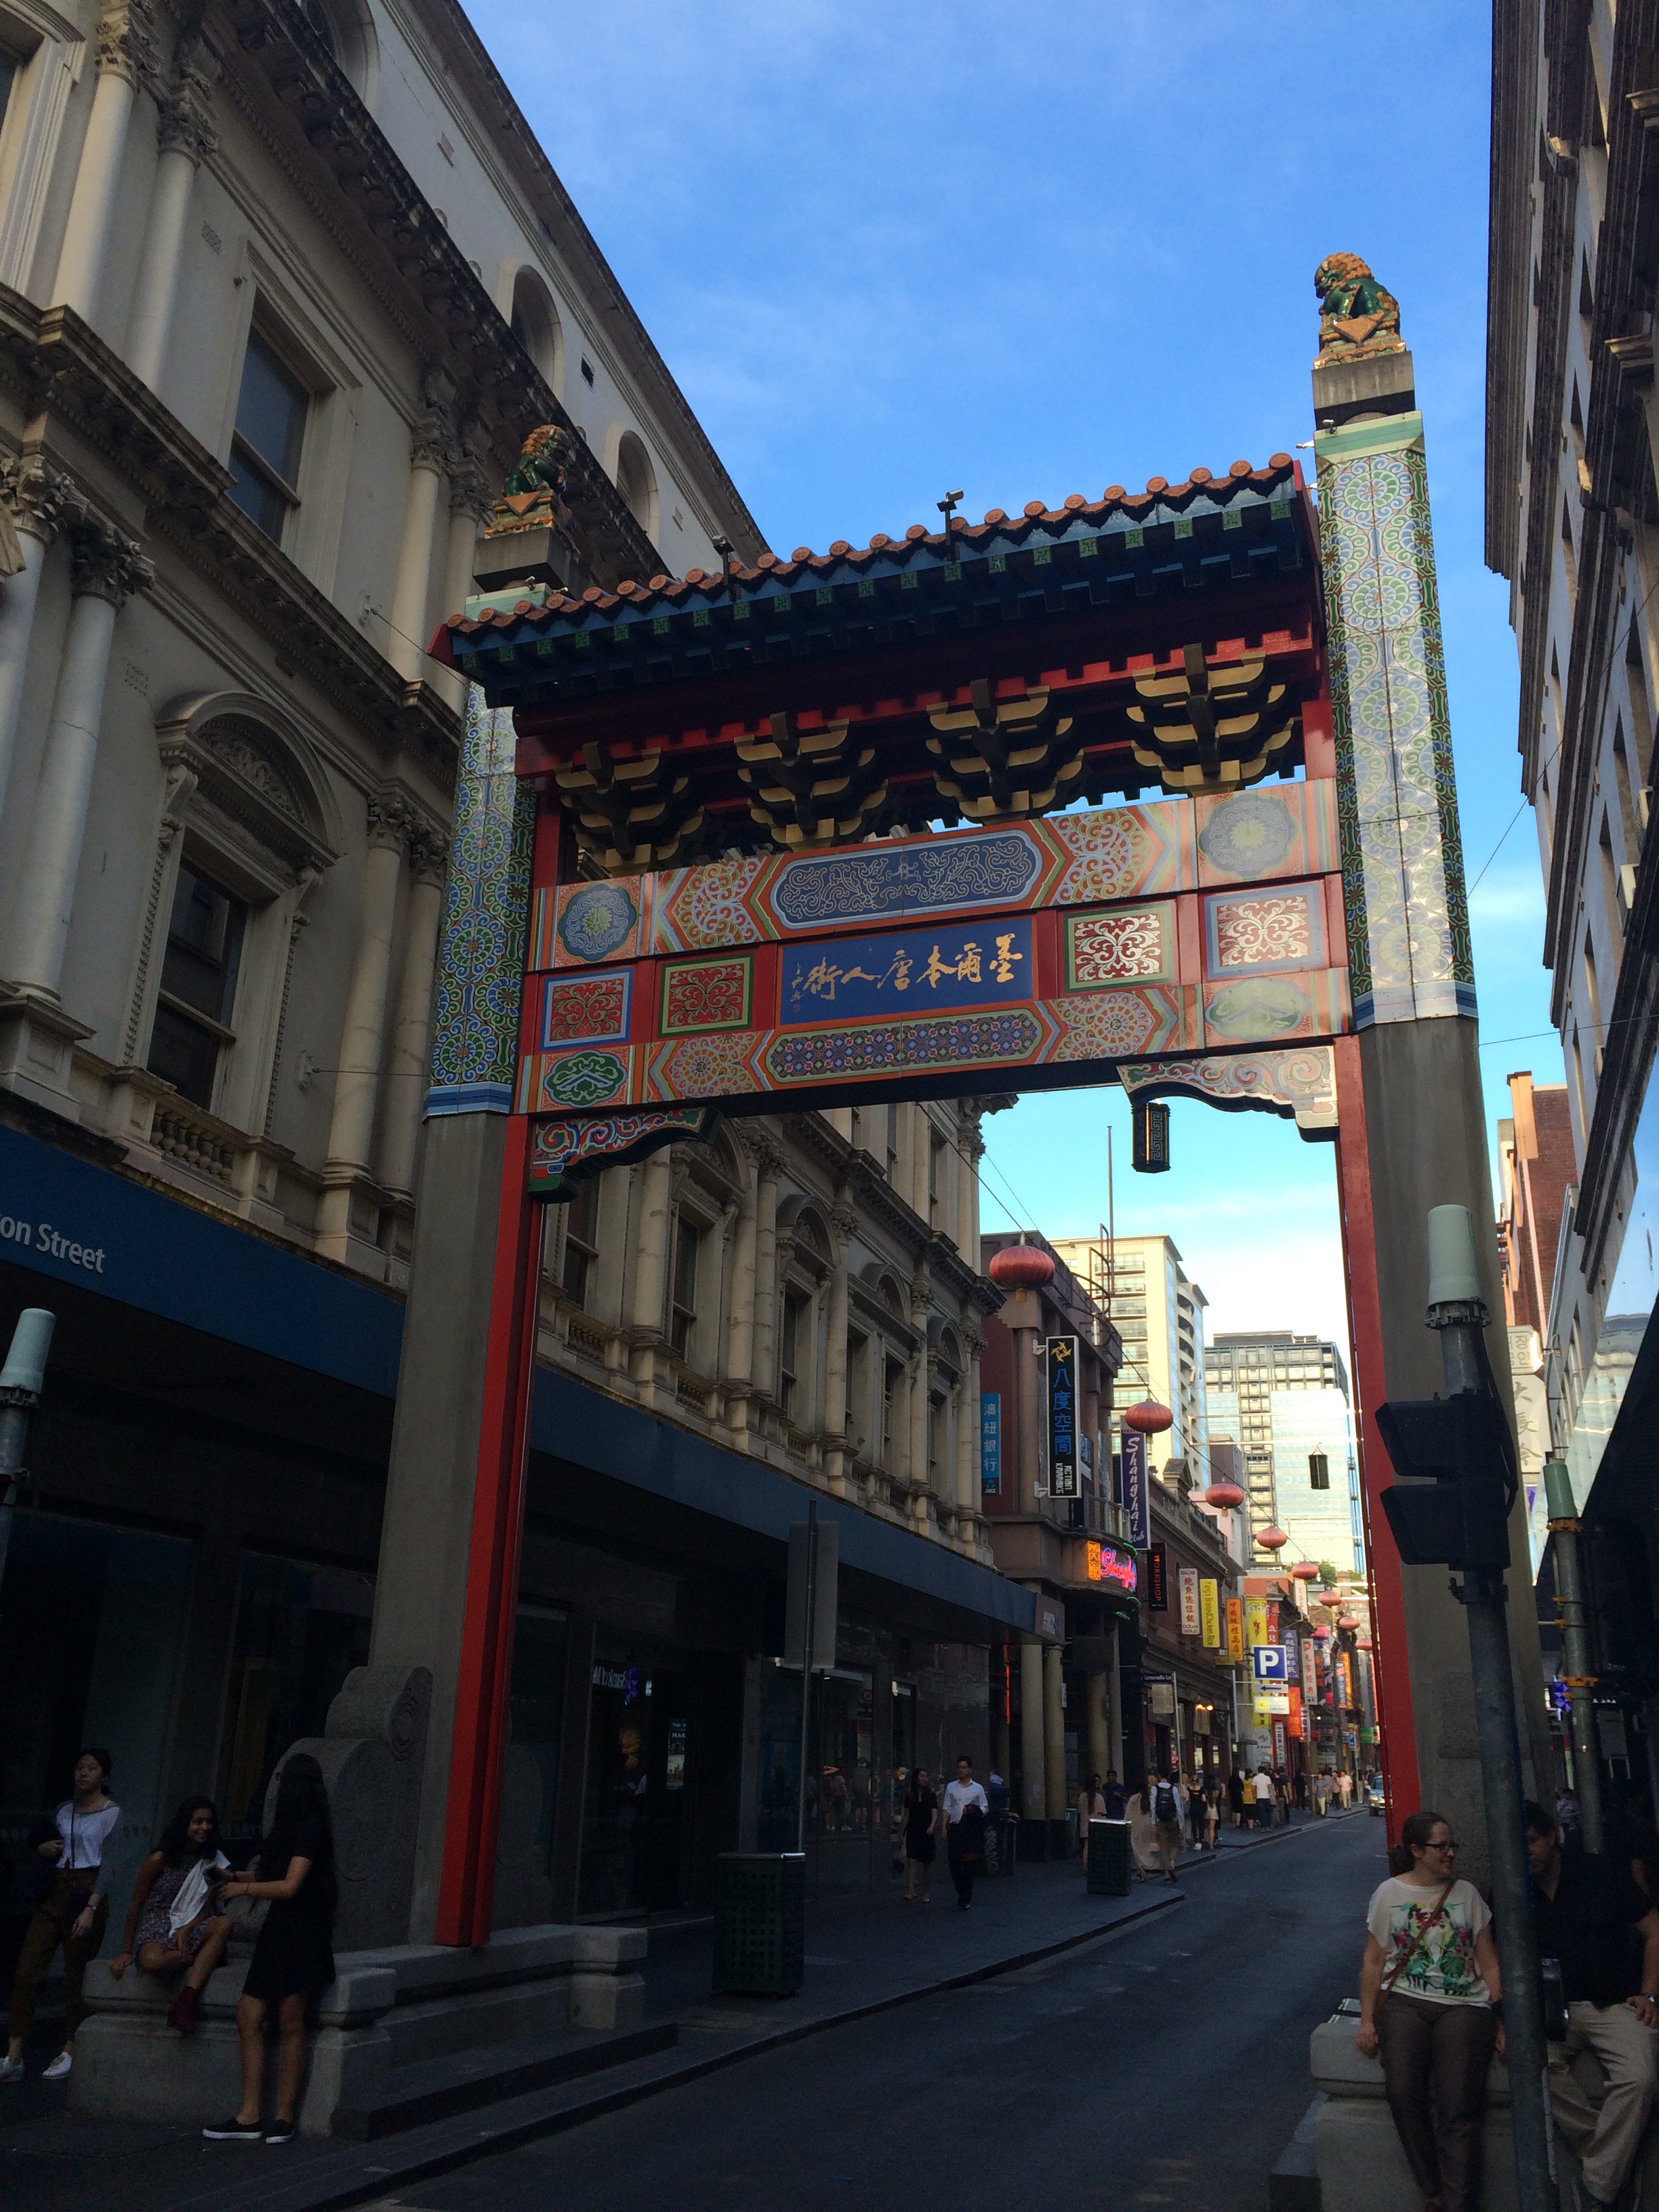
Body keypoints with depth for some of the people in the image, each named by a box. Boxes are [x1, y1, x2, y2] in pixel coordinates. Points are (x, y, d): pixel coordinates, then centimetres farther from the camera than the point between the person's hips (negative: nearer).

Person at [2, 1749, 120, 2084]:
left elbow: (109, 1866, -10)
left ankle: (70, 2051, 13)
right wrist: (43, 1849, 2)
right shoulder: (64, 1810, 14)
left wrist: (91, 1908, -19)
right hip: (53, 1892, 5)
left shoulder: (112, 1814, -3)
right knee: (27, 1971, -4)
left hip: (86, 1892, -5)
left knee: (76, 1976, -1)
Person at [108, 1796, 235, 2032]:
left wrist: (186, 1931, -16)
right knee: (152, 1962, -43)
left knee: (225, 1923, -32)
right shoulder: (161, 1859, -4)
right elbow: (136, 1904, 2)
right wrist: (126, 1951, 2)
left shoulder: (211, 1861, 9)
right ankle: (197, 1958, -14)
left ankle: (187, 1998, -37)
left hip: (189, 1927, 4)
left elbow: (205, 1909, 5)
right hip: (156, 1926, -4)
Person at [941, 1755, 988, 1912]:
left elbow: (985, 1808, 8)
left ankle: (964, 1900, 3)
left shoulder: (977, 1788, 8)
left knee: (970, 1865, -4)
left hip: (971, 1828, -1)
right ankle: (962, 1893, 22)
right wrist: (944, 1826, -1)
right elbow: (947, 1808, 9)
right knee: (954, 1864, 1)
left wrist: (974, 1811, -12)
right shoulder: (951, 1787, 12)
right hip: (955, 1827, 1)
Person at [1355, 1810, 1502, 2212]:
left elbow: (1488, 1961, 11)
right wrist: (1367, 2020, 3)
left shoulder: (1466, 1893, 11)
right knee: (1402, 2091, -26)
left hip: (1464, 2004, 0)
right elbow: (1373, 1960, 11)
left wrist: (1502, 2020, 0)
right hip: (1405, 2001, 0)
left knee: (1457, 2104, -23)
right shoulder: (1389, 1893, 9)